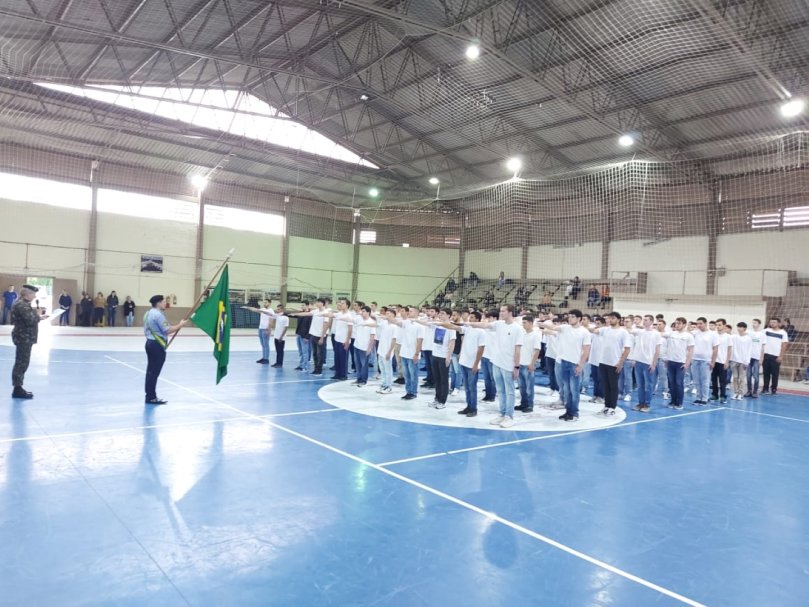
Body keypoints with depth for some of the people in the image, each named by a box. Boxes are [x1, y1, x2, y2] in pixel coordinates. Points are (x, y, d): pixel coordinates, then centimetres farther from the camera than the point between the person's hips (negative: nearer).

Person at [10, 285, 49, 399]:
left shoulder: (22, 303, 15)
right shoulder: (22, 305, -18)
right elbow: (30, 320, -26)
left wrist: (38, 316, 4)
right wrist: (39, 316, -9)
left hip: (24, 337, 11)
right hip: (24, 337, -11)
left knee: (22, 363, 15)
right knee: (21, 363, -6)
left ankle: (18, 387, 23)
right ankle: (17, 389, -2)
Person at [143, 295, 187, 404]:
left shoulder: (148, 313, 14)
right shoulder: (158, 315, -17)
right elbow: (167, 330, -20)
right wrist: (180, 325, -11)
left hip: (150, 343, 10)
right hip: (157, 345, -10)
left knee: (150, 371, 13)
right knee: (154, 372, -4)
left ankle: (149, 396, 18)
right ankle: (151, 398, 1)